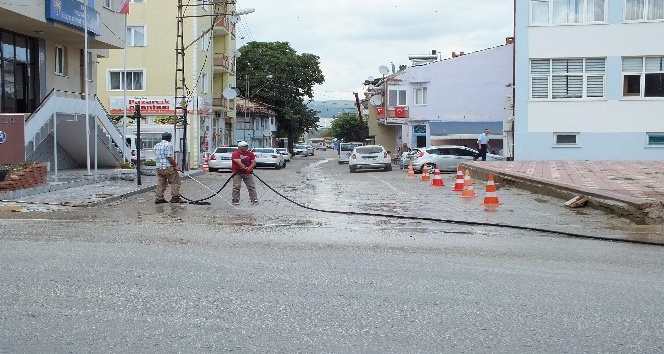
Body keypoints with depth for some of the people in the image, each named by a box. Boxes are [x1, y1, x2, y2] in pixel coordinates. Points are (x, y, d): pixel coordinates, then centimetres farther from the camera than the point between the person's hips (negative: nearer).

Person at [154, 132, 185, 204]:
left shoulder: (156, 146, 15)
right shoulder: (168, 145, -10)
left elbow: (157, 157, 17)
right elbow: (169, 158, -18)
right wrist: (175, 165, -8)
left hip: (159, 167, 8)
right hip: (168, 167, -8)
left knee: (160, 183, 13)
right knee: (175, 182, 1)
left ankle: (159, 198, 11)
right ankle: (175, 197, -1)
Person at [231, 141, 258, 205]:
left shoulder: (250, 153, 3)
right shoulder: (235, 154, -12)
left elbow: (254, 162, -3)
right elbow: (239, 162, -24)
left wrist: (249, 168, -21)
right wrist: (245, 168, -36)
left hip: (247, 173, 4)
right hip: (237, 173, -4)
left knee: (251, 186, 2)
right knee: (236, 186, -9)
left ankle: (254, 199, 9)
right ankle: (235, 200, 1)